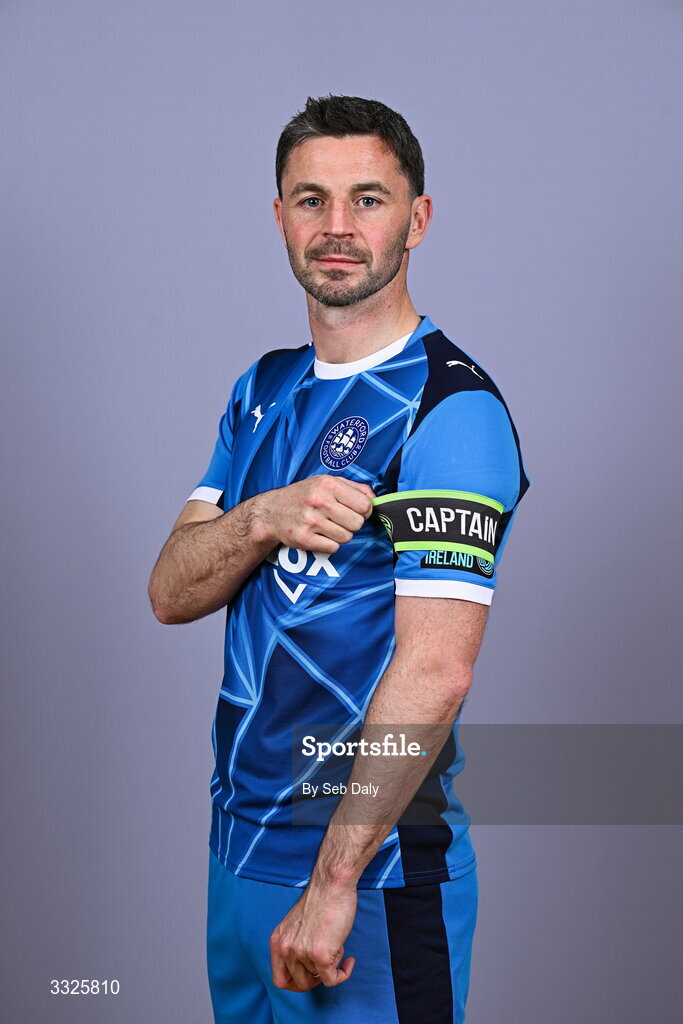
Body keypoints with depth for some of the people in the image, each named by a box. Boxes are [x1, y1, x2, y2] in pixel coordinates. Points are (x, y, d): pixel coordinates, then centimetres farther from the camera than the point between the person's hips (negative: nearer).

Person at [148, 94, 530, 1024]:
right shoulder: (264, 391, 10)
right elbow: (170, 592, 3)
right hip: (238, 846, 7)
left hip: (373, 876, -7)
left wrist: (334, 883, -22)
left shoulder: (451, 407, -14)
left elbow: (435, 670, -21)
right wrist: (262, 518, -17)